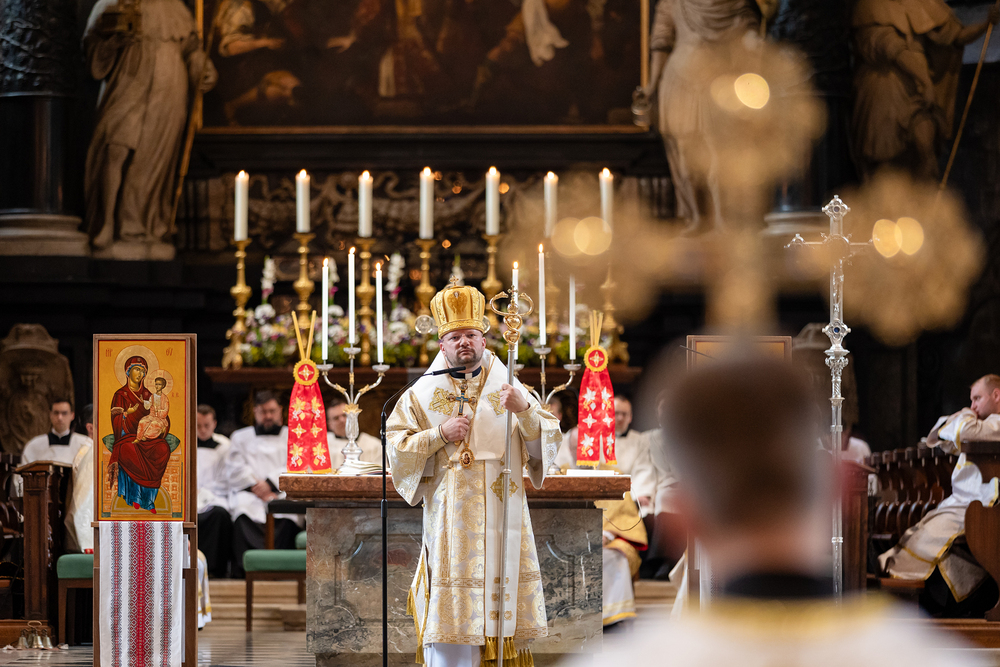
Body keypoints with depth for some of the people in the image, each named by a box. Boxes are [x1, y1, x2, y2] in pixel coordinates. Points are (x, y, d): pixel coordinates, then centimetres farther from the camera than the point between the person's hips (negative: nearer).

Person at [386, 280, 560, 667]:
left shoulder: (509, 389, 10)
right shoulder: (424, 394, 7)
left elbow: (548, 442, 3)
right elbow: (394, 447, 2)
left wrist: (525, 411, -15)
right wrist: (439, 434, -11)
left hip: (501, 518, 2)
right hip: (448, 519, -1)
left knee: (502, 610, 0)